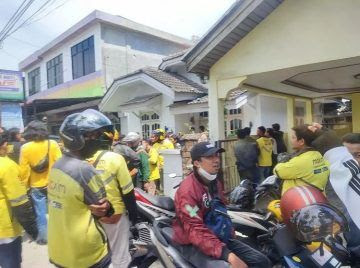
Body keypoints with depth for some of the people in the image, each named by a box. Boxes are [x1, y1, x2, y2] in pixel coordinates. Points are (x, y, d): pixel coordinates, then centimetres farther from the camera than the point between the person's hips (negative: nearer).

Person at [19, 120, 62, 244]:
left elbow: (23, 171, -6)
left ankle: (43, 236, 22)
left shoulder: (25, 148, -9)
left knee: (40, 212, 12)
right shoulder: (53, 144, -11)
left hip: (36, 186, 0)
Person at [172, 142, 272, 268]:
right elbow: (195, 231, -28)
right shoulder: (188, 190, -22)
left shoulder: (215, 182, 8)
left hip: (218, 237, 8)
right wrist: (228, 255, -33)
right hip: (193, 244, -8)